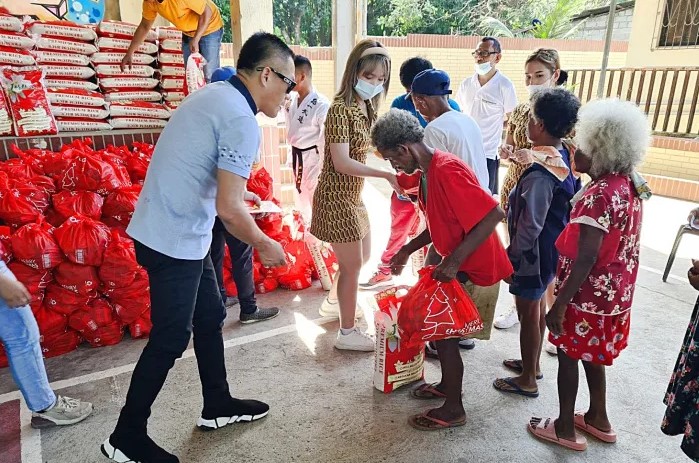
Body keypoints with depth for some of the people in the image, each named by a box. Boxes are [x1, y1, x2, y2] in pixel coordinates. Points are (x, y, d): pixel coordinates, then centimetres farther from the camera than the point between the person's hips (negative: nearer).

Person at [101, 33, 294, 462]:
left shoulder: (214, 94, 9)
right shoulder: (242, 120, -20)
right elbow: (229, 209, -23)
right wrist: (265, 245, -8)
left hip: (174, 232, 10)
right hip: (175, 241, -10)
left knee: (210, 317, 18)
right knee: (170, 339, 4)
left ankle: (218, 405, 35)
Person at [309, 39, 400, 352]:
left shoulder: (367, 108, 9)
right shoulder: (340, 109, -19)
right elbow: (341, 163, -25)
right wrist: (386, 174, -30)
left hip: (353, 196, 9)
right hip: (336, 197, -9)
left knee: (362, 256, 22)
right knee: (352, 264, 0)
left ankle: (333, 302, 44)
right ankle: (347, 332, 16)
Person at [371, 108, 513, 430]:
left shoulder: (447, 171, -26)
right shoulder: (426, 173, 5)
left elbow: (494, 214, -30)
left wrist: (454, 260, -30)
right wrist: (408, 249, 8)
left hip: (475, 271, -9)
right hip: (457, 267, 9)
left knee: (444, 333, 1)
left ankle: (453, 410, 19)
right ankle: (446, 385, 39)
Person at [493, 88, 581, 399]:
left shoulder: (540, 173, -29)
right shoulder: (566, 157, -1)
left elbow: (530, 225, -24)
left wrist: (512, 255, -14)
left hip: (534, 251, -9)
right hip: (552, 247, 9)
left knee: (528, 313, 7)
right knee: (538, 306, 23)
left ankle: (528, 379, 25)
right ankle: (533, 363, 42)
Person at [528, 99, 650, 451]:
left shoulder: (598, 194, -24)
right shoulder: (629, 187, 3)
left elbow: (585, 260, -26)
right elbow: (616, 247, 10)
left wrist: (560, 303, -21)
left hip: (588, 295, -8)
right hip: (614, 293, 8)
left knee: (568, 356, 9)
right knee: (592, 355, 24)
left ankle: (565, 429, 26)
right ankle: (598, 419, 41)